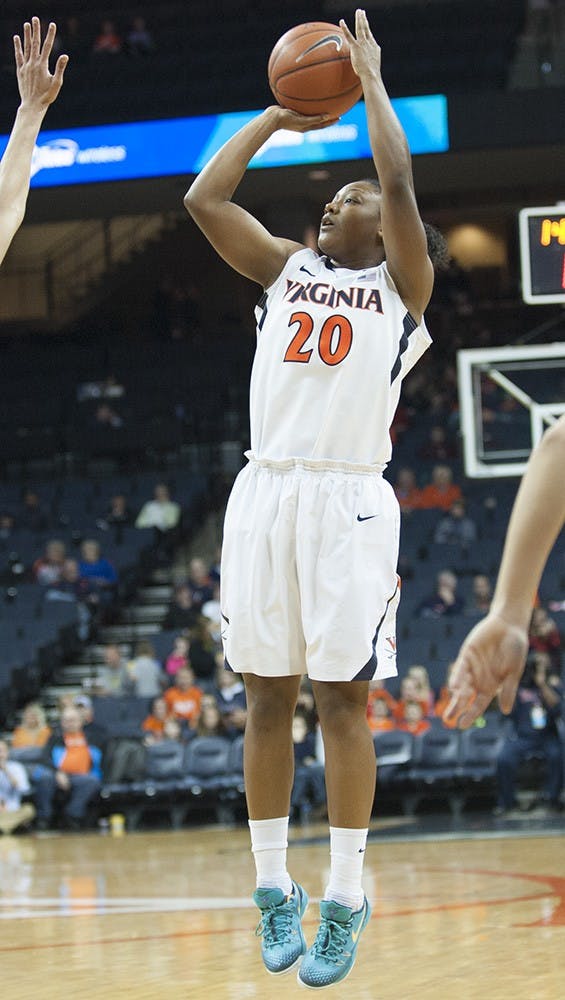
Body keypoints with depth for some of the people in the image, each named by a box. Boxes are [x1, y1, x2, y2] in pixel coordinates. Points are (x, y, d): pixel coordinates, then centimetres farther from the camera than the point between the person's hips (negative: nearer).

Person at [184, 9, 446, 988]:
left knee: (342, 698, -4)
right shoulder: (284, 267, 18)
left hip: (349, 497, -3)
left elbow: (400, 180, -8)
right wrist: (277, 116, 13)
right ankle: (273, 889, 10)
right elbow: (202, 199, 7)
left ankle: (344, 902, 0)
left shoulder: (401, 282, 8)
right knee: (267, 697, 4)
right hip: (264, 492, 4)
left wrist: (370, 81, 2)